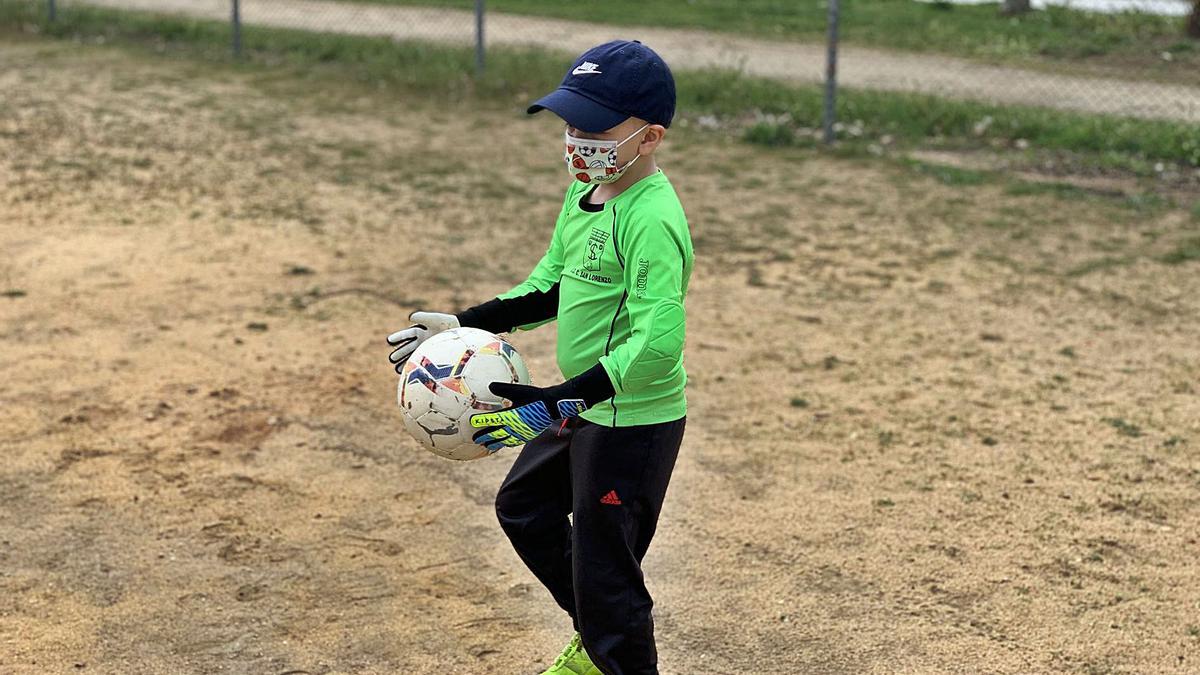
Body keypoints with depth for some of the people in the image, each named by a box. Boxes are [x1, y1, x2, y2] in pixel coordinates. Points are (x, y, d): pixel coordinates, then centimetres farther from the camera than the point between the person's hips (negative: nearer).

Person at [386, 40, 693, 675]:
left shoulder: (651, 221, -26)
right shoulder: (584, 192, 3)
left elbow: (656, 344, -33)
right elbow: (549, 288, 15)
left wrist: (560, 401, -37)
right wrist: (461, 326, 7)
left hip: (634, 419, -10)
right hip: (583, 409, 11)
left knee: (602, 569, 2)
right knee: (522, 507, 27)